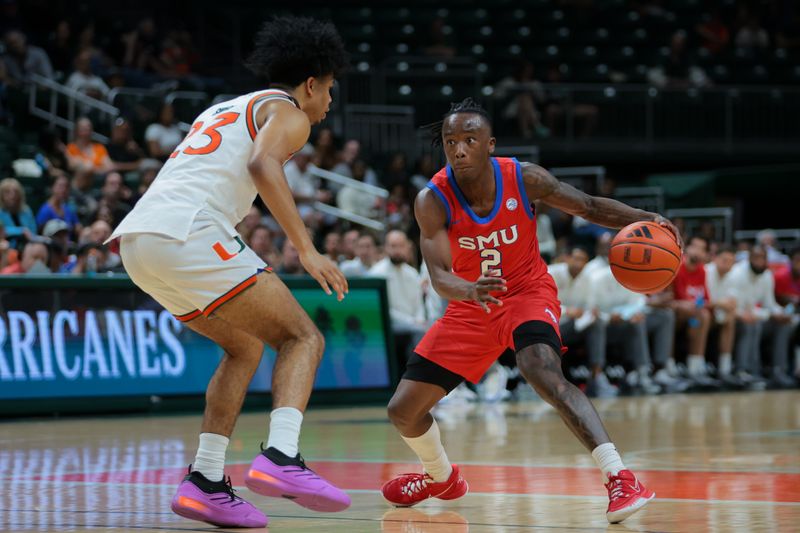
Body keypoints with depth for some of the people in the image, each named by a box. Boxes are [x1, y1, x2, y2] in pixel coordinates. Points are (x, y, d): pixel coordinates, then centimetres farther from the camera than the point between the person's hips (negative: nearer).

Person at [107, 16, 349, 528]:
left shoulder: (225, 110, 33)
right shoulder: (287, 112, 8)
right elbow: (262, 164, -14)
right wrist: (307, 250, -19)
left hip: (139, 240, 8)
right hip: (188, 233, -8)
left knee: (246, 347, 22)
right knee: (303, 337, -1)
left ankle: (206, 482, 11)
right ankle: (281, 458, -23)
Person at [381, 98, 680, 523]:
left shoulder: (524, 179, -18)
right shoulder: (433, 200, -20)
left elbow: (590, 207, -6)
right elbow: (440, 277, -30)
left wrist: (642, 219, -25)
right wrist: (471, 291, -53)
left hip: (527, 294, -3)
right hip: (470, 306, 3)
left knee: (541, 370, -36)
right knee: (402, 410, 4)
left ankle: (620, 479, -41)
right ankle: (440, 477, 38)